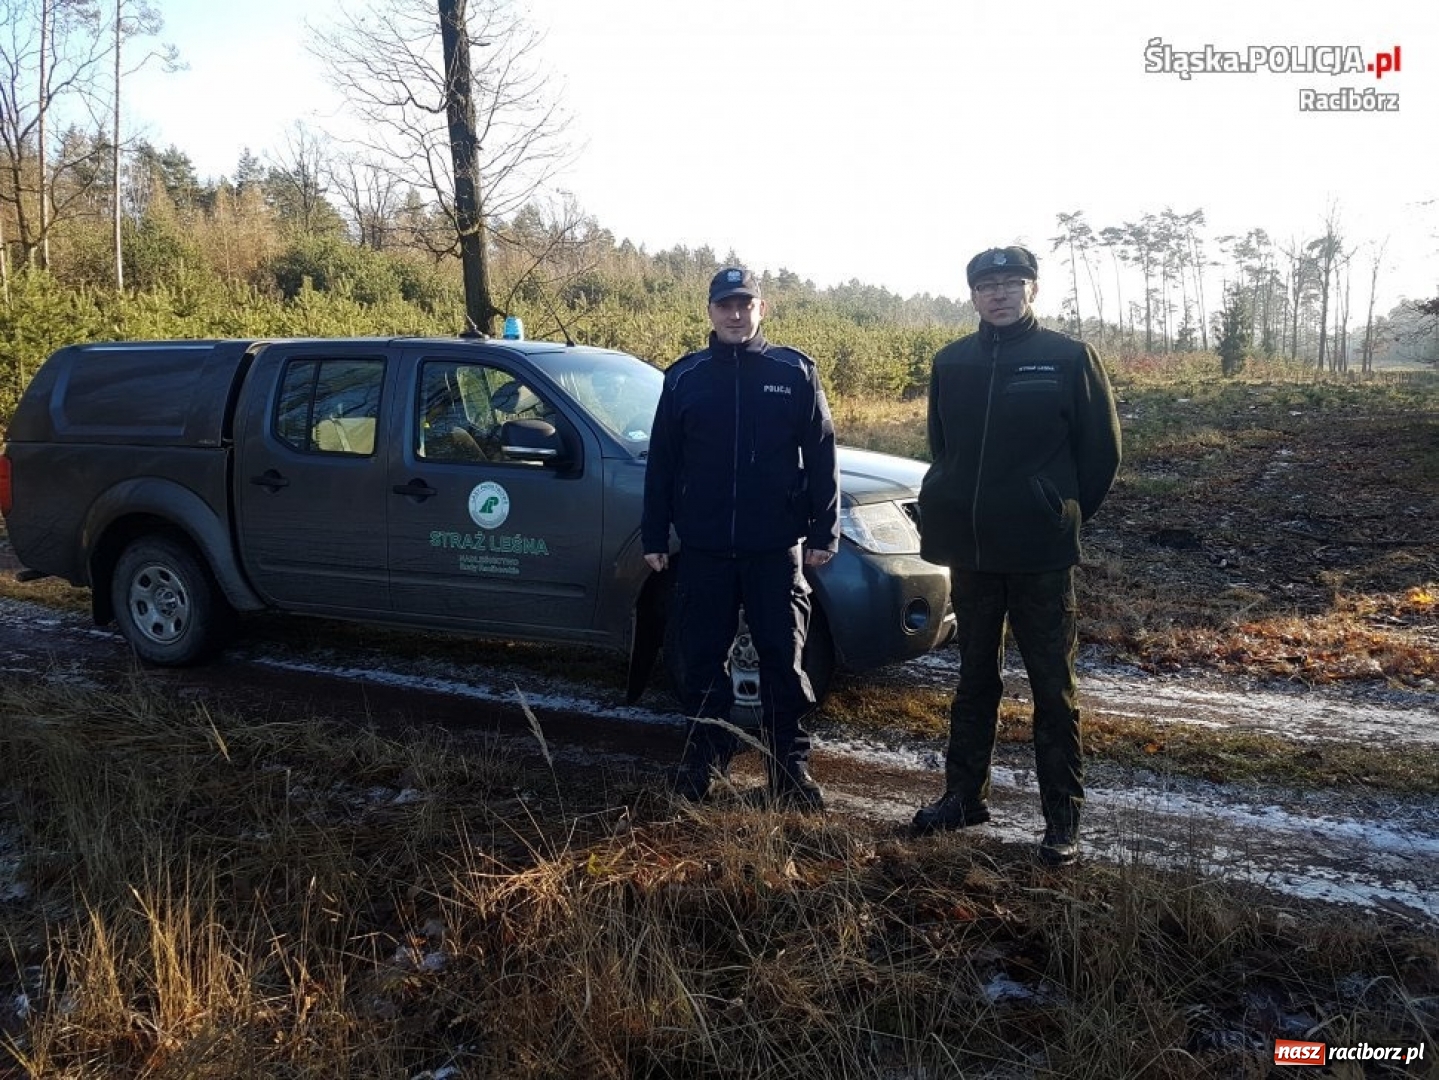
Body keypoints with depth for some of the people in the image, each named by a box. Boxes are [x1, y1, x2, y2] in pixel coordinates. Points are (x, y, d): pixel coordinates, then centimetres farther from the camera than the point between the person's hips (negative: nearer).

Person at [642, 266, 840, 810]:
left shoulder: (795, 372, 3)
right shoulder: (684, 376, 8)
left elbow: (821, 457, 3)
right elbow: (661, 462, 9)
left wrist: (823, 532, -2)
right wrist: (654, 536, 6)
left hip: (775, 549, -1)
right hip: (702, 550, 2)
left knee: (783, 662, 4)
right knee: (702, 661, 8)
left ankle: (791, 773, 16)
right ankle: (703, 762, 24)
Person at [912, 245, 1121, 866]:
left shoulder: (1068, 358, -4)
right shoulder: (951, 362, 7)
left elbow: (1101, 449, 1)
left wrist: (1062, 516, 3)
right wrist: (959, 509, 14)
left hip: (1041, 553, -4)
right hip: (970, 548, 4)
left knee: (1053, 687, 2)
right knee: (974, 678, 15)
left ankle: (1063, 819, 12)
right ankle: (964, 795, 28)